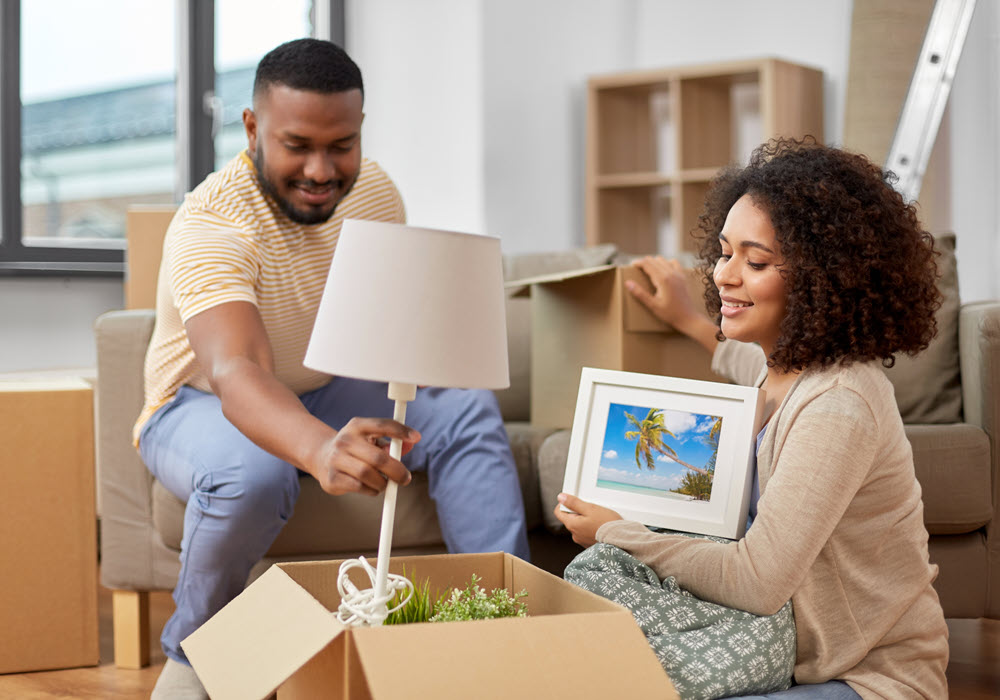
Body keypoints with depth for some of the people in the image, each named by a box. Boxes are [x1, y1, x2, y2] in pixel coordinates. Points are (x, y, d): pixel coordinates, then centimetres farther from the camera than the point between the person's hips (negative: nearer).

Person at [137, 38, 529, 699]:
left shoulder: (373, 188, -9)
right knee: (251, 473, -38)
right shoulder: (211, 224, -31)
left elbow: (403, 310, 9)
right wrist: (321, 450, -69)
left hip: (322, 394, 6)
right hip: (204, 403, -5)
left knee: (468, 410, -15)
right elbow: (236, 374, -49)